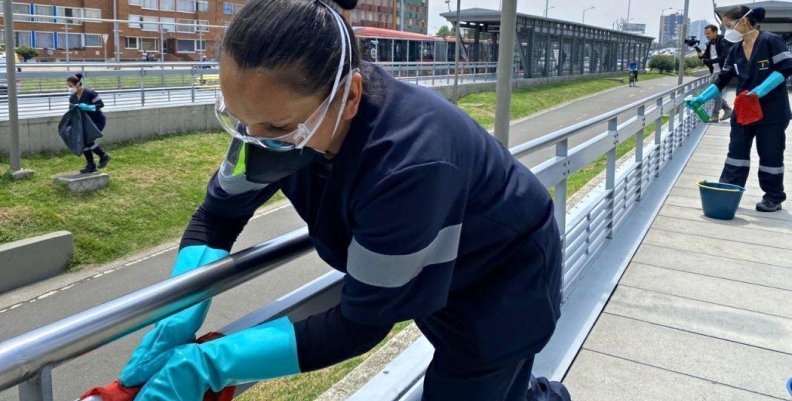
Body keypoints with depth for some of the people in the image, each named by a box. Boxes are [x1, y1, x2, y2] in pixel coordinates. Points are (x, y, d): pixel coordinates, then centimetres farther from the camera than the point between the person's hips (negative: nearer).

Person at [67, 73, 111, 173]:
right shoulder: (72, 97, 1)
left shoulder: (89, 93, -21)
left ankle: (104, 156, 1)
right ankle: (91, 166, 10)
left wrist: (88, 107, -33)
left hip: (98, 120, -8)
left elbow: (101, 104, -20)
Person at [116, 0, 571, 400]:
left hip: (505, 277, -6)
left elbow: (361, 324, -35)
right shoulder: (286, 121, -22)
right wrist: (178, 321, -26)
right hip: (438, 272, 6)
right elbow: (217, 216, -10)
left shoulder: (412, 160, -44)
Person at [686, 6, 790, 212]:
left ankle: (774, 198, 17)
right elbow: (723, 79, 9)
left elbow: (787, 67, -16)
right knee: (736, 153, 6)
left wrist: (761, 89, -25)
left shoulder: (770, 41, -11)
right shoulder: (735, 50, 8)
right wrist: (702, 98, -1)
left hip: (772, 111, -6)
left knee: (770, 155, 4)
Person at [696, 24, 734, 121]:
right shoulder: (709, 43, 10)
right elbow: (706, 57, 15)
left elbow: (724, 57, -24)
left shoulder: (723, 42, -13)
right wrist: (701, 55, -7)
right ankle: (728, 110, 27)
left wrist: (709, 60, -29)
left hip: (722, 71, -8)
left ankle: (714, 115, -3)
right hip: (714, 72, 8)